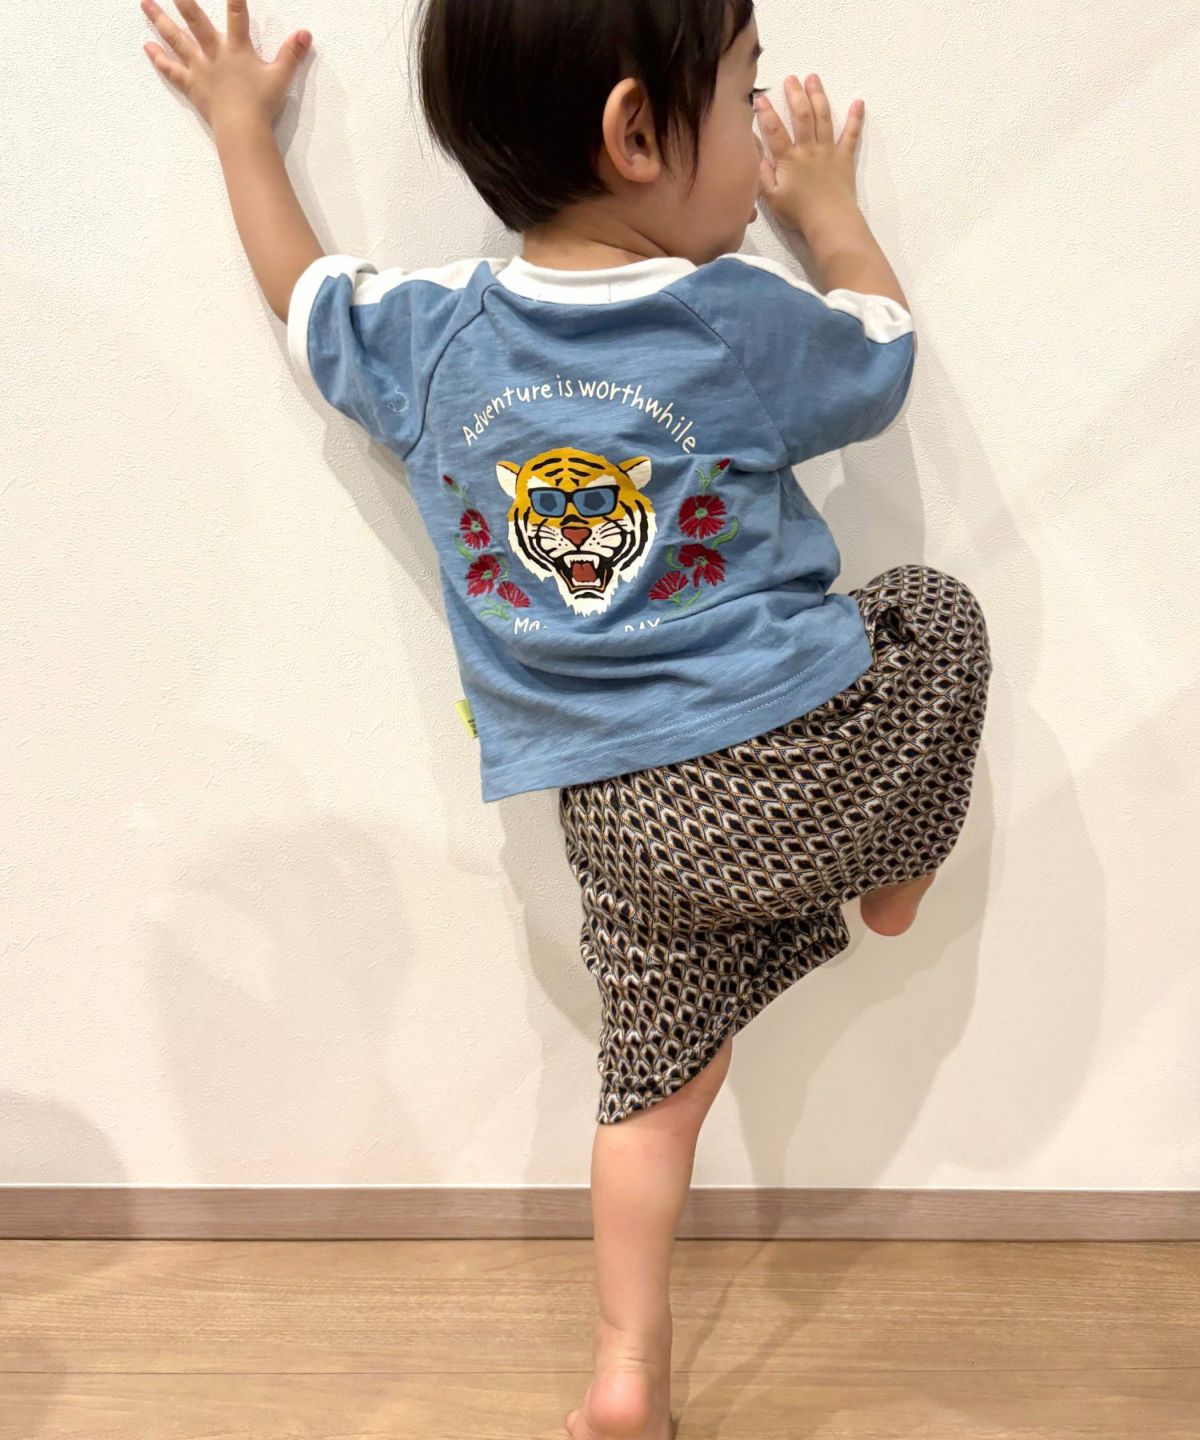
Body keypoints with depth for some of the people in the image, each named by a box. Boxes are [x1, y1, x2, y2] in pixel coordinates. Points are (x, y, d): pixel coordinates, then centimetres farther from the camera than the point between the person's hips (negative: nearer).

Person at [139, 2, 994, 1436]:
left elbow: (300, 292, 21)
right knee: (935, 610, 25)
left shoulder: (426, 333, 0)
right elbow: (884, 353, 12)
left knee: (655, 1073, 19)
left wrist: (239, 126, 36)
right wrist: (829, 207, 27)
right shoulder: (747, 322, -10)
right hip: (810, 773, -3)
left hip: (620, 821, 4)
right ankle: (898, 886, 38)